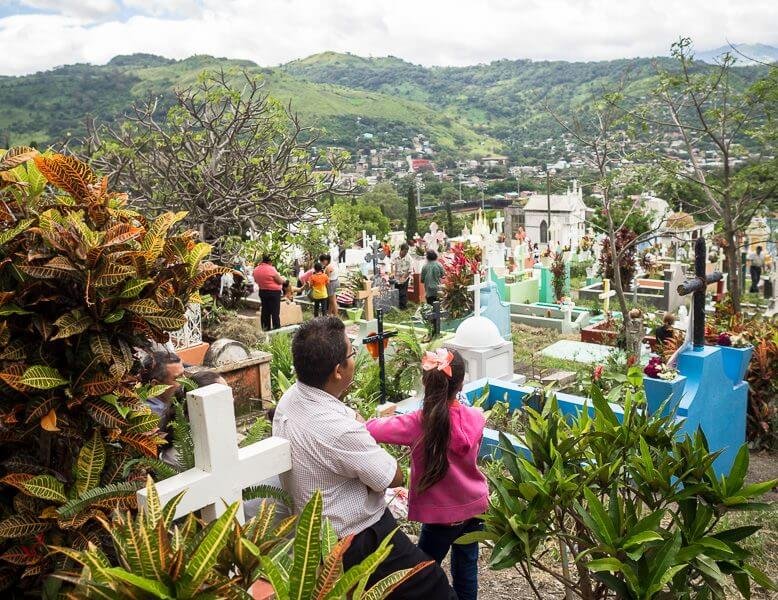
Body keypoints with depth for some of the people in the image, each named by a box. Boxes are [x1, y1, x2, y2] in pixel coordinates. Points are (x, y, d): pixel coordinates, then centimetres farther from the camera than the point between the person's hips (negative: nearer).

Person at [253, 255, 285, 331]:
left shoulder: (256, 270, 3)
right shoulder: (271, 269, -16)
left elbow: (256, 280, 19)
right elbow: (281, 281, -11)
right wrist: (282, 278, 10)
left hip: (262, 291, 7)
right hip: (274, 292, -7)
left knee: (265, 310, 14)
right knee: (275, 311, -1)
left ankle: (265, 328, 17)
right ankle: (276, 327, 2)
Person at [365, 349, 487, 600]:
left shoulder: (418, 424, -25)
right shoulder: (476, 418, -12)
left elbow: (369, 430, -31)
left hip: (442, 515, -4)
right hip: (475, 506, 4)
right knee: (467, 566, 22)